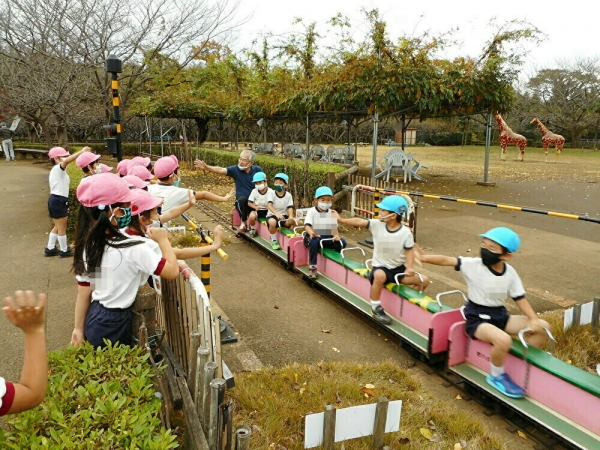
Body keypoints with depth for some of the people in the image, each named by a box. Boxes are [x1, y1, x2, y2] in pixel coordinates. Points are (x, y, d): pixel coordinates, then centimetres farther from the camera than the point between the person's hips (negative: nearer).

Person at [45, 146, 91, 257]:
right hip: (58, 201, -10)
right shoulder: (58, 168, -13)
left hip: (55, 200, 10)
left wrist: (64, 204, 21)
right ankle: (64, 250, 13)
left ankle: (50, 248, 27)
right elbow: (67, 161, -37)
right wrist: (82, 151, -38)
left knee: (57, 226, 20)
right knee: (62, 228, 2)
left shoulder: (56, 170, 19)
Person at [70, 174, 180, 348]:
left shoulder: (88, 245, -4)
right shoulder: (134, 248, -25)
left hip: (93, 319, 7)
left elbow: (83, 292, 2)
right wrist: (163, 240, -12)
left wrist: (79, 328, 10)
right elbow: (173, 271, -24)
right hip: (115, 324, -7)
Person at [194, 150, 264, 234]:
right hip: (242, 201, 0)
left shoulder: (257, 170, -3)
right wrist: (206, 167, -34)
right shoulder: (235, 169, -7)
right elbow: (220, 170, -19)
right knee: (242, 199, -35)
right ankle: (243, 223, -13)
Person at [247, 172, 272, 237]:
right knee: (251, 216, -33)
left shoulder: (270, 191, -8)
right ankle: (252, 229, 1)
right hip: (257, 210, 0)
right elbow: (249, 203, -1)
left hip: (267, 210, 0)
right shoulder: (254, 191, -4)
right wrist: (255, 207, -21)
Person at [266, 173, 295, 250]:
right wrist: (276, 213, -38)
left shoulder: (288, 195, 0)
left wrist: (291, 216, -30)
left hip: (283, 216, 2)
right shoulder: (271, 193, -6)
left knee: (293, 221, -30)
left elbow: (290, 207, -8)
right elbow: (269, 205, -20)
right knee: (272, 222, -37)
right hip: (272, 215, -1)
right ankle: (273, 240, -11)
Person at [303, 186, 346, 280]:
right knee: (314, 241, -38)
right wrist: (311, 233, -42)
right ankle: (312, 267, -24)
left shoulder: (332, 213, 9)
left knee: (342, 242, -18)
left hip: (327, 237, 4)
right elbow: (307, 225, -19)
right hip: (313, 236, -4)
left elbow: (334, 228, 5)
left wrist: (336, 236, -19)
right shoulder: (311, 211, -5)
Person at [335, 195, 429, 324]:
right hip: (380, 267, -1)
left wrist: (409, 267, -20)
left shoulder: (405, 232, -11)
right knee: (379, 276, -38)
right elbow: (359, 222, -8)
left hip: (399, 268, 2)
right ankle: (376, 308, -15)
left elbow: (409, 250, -6)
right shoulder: (376, 224, -8)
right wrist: (340, 220, -13)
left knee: (424, 280, -10)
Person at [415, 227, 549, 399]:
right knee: (503, 340, -34)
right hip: (477, 318, -6)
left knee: (542, 327, -4)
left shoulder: (510, 273, -2)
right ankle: (497, 376, -3)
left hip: (500, 316, 6)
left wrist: (533, 319, -10)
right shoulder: (474, 265, -15)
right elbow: (446, 260, -22)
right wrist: (424, 257, -35)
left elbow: (520, 298, 3)